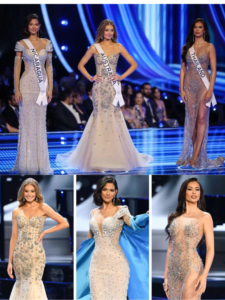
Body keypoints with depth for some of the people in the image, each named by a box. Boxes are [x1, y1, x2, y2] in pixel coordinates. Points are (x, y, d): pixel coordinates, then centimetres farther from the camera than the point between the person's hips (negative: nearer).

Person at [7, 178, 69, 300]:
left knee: (34, 285, -8)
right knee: (21, 285, 7)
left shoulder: (42, 208, -1)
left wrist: (44, 232, -3)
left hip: (36, 253, -3)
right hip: (19, 253, 3)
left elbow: (64, 223, 0)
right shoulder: (16, 212, 7)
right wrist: (10, 261, 6)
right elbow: (14, 237, 8)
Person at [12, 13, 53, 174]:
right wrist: (17, 90, -7)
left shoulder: (47, 43, 7)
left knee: (41, 122, 6)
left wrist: (50, 88, 3)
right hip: (27, 85, -3)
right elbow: (17, 67, -1)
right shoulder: (21, 44, 0)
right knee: (27, 122, 0)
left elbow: (49, 66, 9)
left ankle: (40, 162, 11)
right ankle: (28, 162, 6)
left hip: (42, 85, 3)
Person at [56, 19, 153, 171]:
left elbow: (134, 64, 7)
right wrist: (90, 78, -1)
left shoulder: (118, 47, 4)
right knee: (100, 118, -2)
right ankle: (98, 159, 2)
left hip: (113, 87, 0)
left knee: (113, 118, -2)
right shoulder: (94, 47, 4)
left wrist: (122, 77, -3)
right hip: (99, 87, 0)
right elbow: (81, 65, 11)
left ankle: (115, 157, 6)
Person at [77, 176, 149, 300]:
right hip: (97, 264, 4)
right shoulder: (94, 213, 12)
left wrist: (147, 216, -42)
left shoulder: (121, 210, -1)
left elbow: (132, 223, -22)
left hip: (117, 264, -4)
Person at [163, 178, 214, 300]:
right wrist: (166, 276, 9)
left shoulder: (205, 217, 1)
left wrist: (204, 275, -15)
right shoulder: (174, 217, 12)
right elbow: (170, 248, 13)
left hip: (191, 267, -5)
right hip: (173, 269, 5)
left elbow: (210, 249, -4)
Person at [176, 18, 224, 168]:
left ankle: (196, 156, -9)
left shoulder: (209, 47, 1)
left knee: (201, 118, -10)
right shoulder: (186, 47, 10)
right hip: (189, 85, 3)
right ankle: (195, 154, 9)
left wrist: (210, 90, -11)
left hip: (203, 85, -3)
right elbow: (183, 69, 10)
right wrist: (182, 89, 1)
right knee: (191, 119, 3)